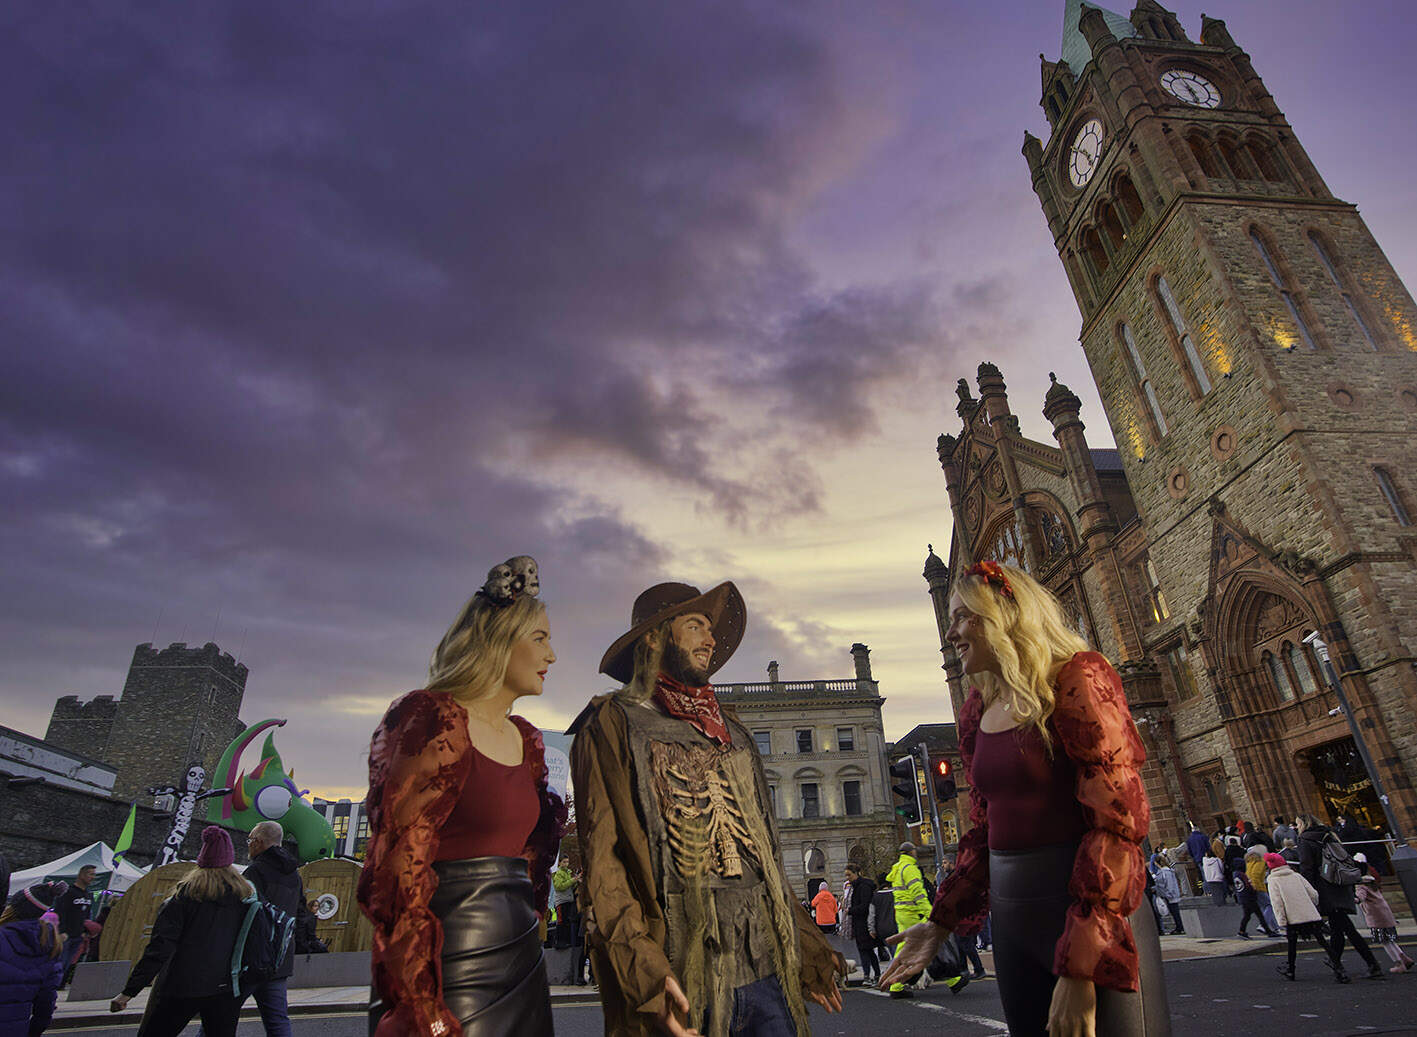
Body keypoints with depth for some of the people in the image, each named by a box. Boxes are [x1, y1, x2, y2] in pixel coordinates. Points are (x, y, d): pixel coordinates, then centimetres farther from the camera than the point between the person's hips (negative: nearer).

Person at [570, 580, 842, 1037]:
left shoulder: (730, 731, 18)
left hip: (768, 965, 6)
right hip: (684, 973, -5)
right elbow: (601, 859, -11)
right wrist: (643, 970, -22)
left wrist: (808, 949, 14)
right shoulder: (612, 723, -3)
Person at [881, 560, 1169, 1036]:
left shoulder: (1078, 679, -13)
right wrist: (941, 922, 10)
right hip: (1009, 908, 7)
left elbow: (1118, 817, -19)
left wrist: (1080, 967, -22)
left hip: (1094, 910, -6)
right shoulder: (977, 711, 8)